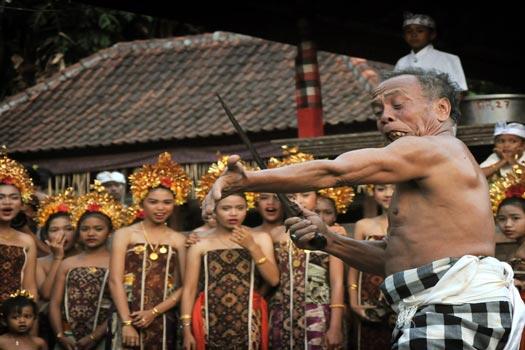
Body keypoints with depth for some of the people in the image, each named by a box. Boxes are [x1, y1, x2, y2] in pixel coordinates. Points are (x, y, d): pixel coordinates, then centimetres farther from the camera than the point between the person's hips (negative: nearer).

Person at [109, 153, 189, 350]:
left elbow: (185, 286, 3)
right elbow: (115, 281, -4)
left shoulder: (179, 240, 9)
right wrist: (127, 322, -13)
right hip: (129, 318, -2)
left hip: (163, 321, 2)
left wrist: (155, 312, -10)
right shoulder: (125, 235, 4)